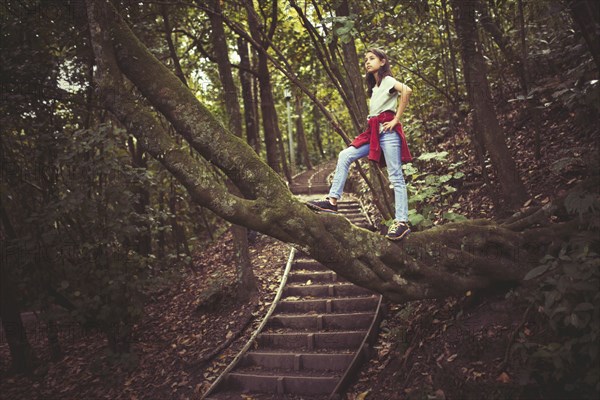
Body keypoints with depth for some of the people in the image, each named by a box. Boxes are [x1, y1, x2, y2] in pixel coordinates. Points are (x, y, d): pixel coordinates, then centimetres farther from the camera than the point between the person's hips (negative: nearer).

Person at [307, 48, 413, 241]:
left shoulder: (387, 80, -1)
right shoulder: (375, 87, 25)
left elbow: (406, 90, -22)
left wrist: (396, 119, -19)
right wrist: (371, 122, 9)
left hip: (388, 131, -8)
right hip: (374, 131, 9)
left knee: (395, 176, -10)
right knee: (345, 156, -3)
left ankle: (401, 222, -11)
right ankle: (332, 201, -6)